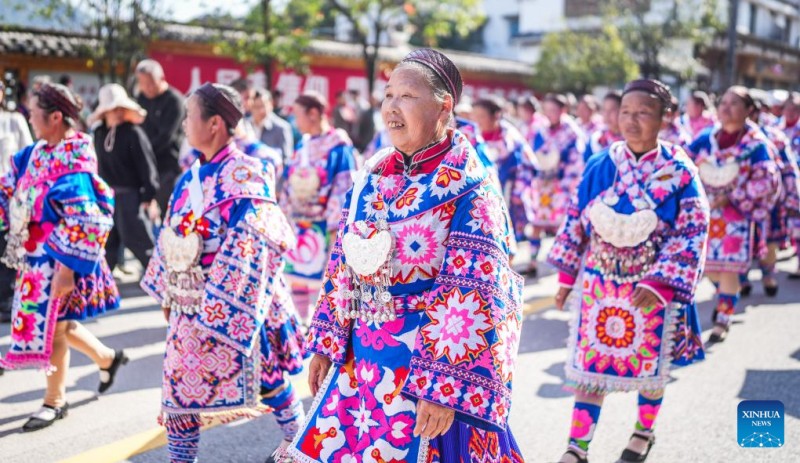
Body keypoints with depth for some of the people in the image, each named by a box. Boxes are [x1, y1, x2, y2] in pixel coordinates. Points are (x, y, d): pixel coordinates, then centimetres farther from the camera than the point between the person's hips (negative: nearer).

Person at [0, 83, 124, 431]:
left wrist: (67, 269, -26)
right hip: (38, 257, 8)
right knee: (57, 322, 19)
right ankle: (107, 358, 41)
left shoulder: (72, 168, -23)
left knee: (53, 325, 4)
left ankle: (54, 401, 22)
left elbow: (86, 228, -26)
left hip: (59, 260, -8)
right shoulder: (38, 154, 4)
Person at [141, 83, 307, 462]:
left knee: (268, 379, 11)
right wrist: (167, 292, 18)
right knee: (179, 386, 8)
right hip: (190, 306, 7)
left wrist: (220, 302, -24)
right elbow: (172, 238, 16)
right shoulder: (191, 178, 8)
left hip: (232, 303, -7)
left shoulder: (244, 174, -15)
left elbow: (247, 245, -22)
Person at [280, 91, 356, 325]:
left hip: (322, 227, -7)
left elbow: (343, 188, -13)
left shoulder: (339, 145, -9)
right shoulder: (302, 146, 12)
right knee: (295, 279, 10)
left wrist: (334, 225, -16)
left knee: (321, 279, -3)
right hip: (297, 225, 7)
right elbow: (289, 185, 16)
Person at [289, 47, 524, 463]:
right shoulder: (373, 176, 5)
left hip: (428, 366, -6)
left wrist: (446, 388, -20)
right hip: (361, 358, 6)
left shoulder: (469, 190, -14)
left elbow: (475, 299, -18)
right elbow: (343, 267, 11)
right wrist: (325, 342, 10)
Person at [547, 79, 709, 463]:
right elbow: (576, 221, 4)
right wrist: (567, 275, 6)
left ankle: (644, 432, 39)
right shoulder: (600, 165, -3)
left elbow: (691, 233, -12)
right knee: (590, 362, 4)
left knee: (649, 362, 15)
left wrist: (659, 283, -21)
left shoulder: (679, 171, -11)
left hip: (651, 286, -2)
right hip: (599, 283, 2)